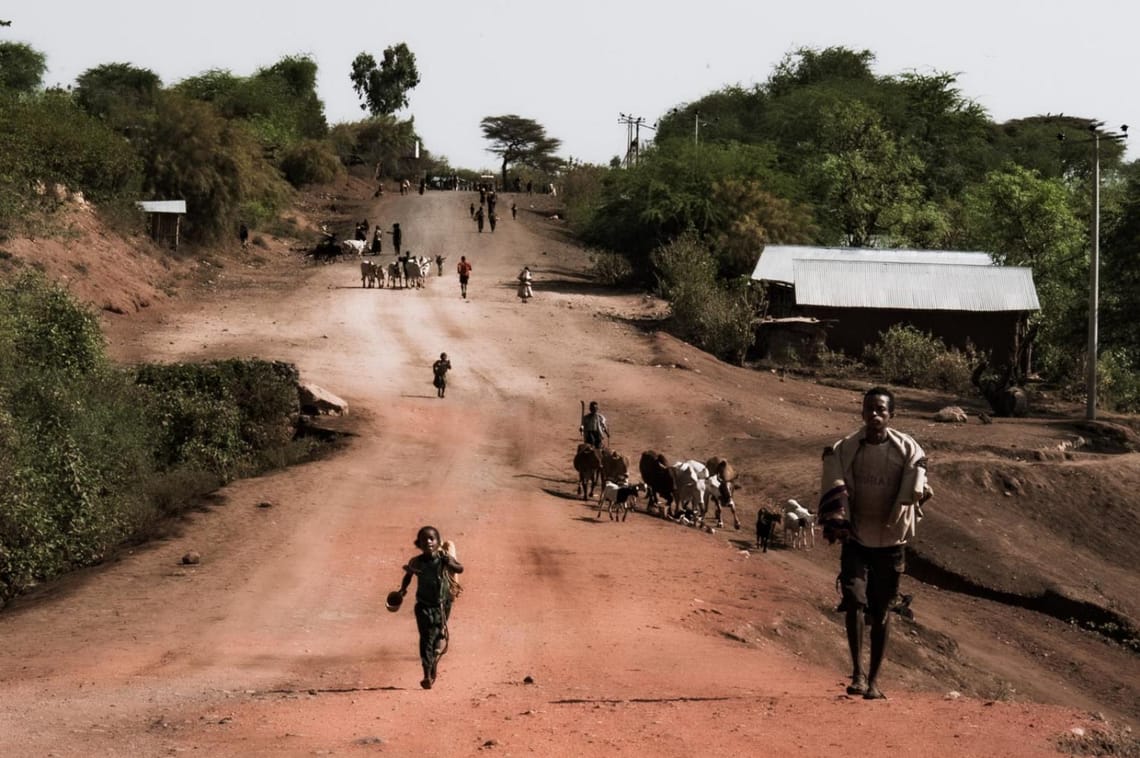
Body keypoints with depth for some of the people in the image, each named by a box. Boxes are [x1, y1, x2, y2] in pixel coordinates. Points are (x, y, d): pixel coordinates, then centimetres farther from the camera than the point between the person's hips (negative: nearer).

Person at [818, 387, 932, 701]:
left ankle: (874, 679, 15)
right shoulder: (845, 449, -3)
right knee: (854, 599, -15)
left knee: (881, 610, 7)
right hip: (855, 538, 0)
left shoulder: (907, 449, -3)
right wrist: (836, 522, -16)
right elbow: (834, 489, -6)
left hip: (890, 541, 0)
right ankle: (857, 673, -11)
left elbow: (913, 489, -1)